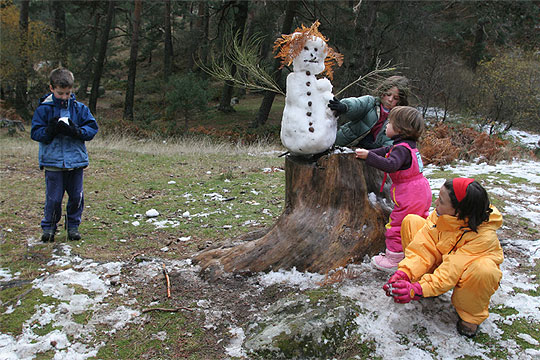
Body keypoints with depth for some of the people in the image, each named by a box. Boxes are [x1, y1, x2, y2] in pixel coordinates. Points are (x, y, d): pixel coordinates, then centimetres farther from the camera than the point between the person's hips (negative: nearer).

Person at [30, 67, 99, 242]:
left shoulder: (80, 108, 4)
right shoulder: (43, 109, -1)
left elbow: (93, 128, 1)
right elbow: (35, 133, -3)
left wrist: (76, 131, -17)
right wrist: (51, 129, -22)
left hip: (76, 160, 2)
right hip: (53, 161, -2)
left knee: (76, 196, 8)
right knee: (53, 198, 0)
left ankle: (73, 226, 25)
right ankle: (49, 227, 19)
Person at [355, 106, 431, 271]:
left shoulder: (401, 148, -21)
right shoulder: (409, 145, 11)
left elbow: (391, 165, -37)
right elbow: (386, 151, 21)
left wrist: (369, 156, -38)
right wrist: (367, 152, 14)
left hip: (409, 197, -10)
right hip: (422, 194, 10)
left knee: (397, 226, -2)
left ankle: (393, 259, 5)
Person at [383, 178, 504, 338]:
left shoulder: (484, 236, -36)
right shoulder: (441, 216, -22)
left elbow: (452, 271, -41)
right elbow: (424, 247, -22)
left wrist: (418, 290, -48)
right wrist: (404, 272, -36)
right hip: (443, 260, 5)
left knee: (483, 269, -42)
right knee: (411, 221, -10)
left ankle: (471, 314, -8)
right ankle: (425, 280, 1)